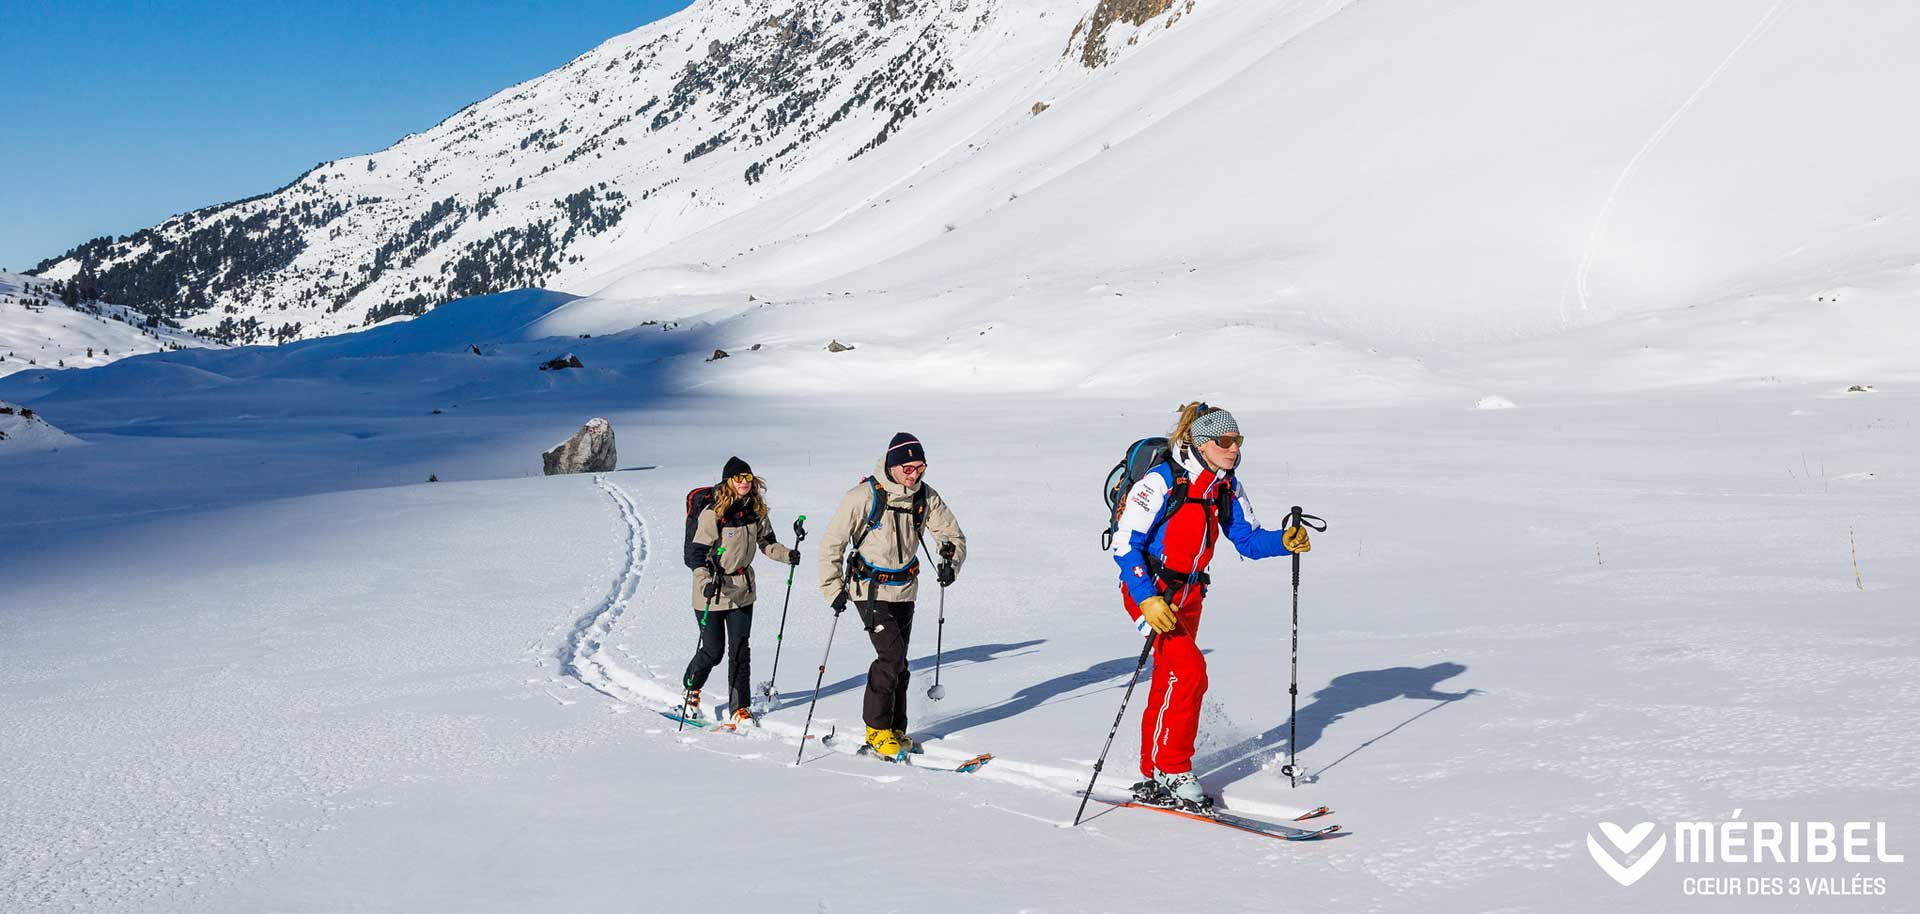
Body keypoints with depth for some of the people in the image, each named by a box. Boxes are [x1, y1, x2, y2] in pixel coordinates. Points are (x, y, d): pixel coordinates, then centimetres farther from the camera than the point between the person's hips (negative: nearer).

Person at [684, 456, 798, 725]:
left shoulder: (756, 510, 0)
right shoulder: (712, 513, -17)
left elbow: (766, 542, 12)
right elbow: (697, 553, -18)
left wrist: (787, 554, -7)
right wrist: (707, 580, -33)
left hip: (742, 591, 4)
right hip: (711, 591, -4)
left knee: (740, 651, 3)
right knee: (713, 650, 3)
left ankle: (740, 708, 11)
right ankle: (691, 688, 33)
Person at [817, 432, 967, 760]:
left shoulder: (926, 497, -3)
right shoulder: (865, 496, -17)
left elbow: (954, 536, 6)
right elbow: (831, 543, -10)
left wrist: (950, 563, -16)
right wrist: (833, 589, -13)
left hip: (904, 589, 5)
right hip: (869, 588, -5)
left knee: (898, 663, 9)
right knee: (892, 654, -17)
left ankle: (895, 730, 20)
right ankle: (877, 729, -5)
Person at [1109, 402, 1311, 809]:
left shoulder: (1226, 487, 2)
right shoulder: (1161, 482, -20)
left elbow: (1248, 539, 7)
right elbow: (1124, 544, -19)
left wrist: (1284, 541, -13)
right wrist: (1148, 599, -26)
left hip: (1188, 594, 8)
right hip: (1148, 590, -7)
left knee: (1170, 683, 12)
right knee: (1189, 670, -20)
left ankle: (1152, 780, 23)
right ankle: (1173, 773, -9)